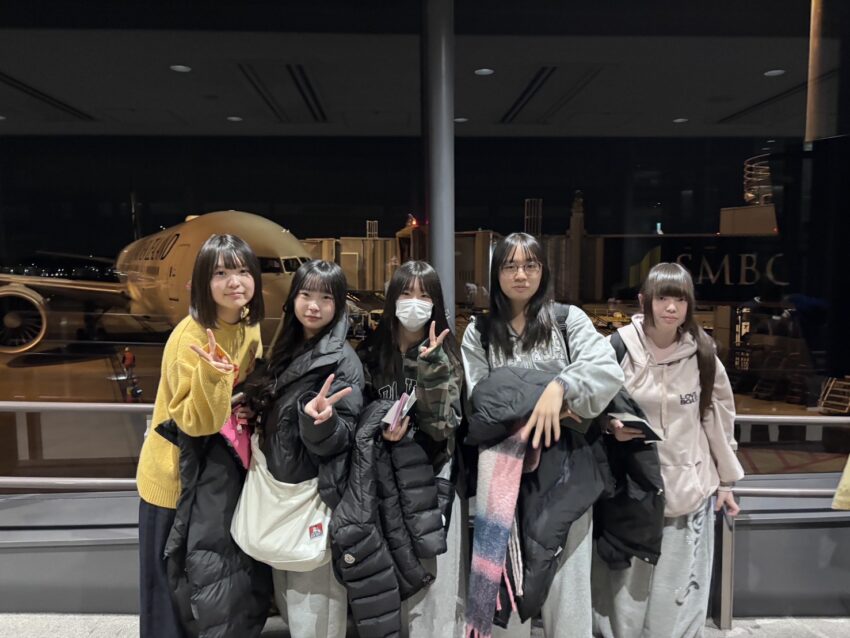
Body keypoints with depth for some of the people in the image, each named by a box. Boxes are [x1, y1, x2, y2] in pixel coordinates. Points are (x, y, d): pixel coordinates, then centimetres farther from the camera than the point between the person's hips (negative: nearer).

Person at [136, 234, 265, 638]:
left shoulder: (249, 327, -4)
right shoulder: (191, 336, -25)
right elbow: (195, 422, -27)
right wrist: (211, 374, -42)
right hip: (175, 476, -6)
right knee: (171, 586, 12)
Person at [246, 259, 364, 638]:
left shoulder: (341, 359, -14)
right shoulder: (287, 348, 7)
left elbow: (342, 437, -19)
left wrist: (321, 417, -38)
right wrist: (251, 412, -1)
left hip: (315, 492, -7)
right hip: (278, 487, 7)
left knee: (313, 604, 2)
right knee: (288, 595, 21)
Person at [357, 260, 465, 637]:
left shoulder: (445, 354, -3)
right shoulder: (371, 353, 0)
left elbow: (443, 426, -12)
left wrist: (431, 365, -23)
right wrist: (384, 426, -16)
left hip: (432, 480, -1)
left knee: (432, 584, 2)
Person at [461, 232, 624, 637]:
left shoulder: (568, 319, 4)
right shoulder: (479, 332, 7)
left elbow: (608, 369, -11)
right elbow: (477, 400, -1)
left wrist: (559, 388, -26)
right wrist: (531, 412, -13)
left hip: (562, 467, -1)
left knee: (566, 574, 4)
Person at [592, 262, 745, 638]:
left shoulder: (702, 353, -1)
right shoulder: (619, 348, -9)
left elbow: (719, 416, 8)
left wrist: (725, 480, 11)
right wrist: (610, 425, -18)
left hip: (689, 489, 2)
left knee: (678, 596, 10)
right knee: (624, 593, 6)